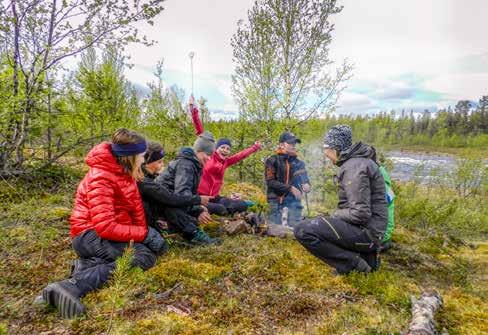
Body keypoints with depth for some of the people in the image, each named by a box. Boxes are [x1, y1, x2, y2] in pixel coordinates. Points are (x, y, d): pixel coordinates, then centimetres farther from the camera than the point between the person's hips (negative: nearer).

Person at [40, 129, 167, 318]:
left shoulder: (122, 172, 6)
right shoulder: (101, 178, -20)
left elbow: (135, 206, 5)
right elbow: (105, 227, -25)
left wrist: (142, 232, -9)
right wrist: (143, 233, -22)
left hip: (108, 234, 8)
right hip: (91, 235, -8)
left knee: (148, 254, -14)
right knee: (142, 256, -27)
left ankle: (86, 265, -8)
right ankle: (73, 286, -30)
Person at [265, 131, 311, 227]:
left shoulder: (299, 163, 12)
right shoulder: (272, 161, -1)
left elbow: (305, 179, 15)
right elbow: (270, 182, -9)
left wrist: (306, 185, -10)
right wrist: (290, 188, -15)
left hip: (294, 200, 3)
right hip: (276, 199, -3)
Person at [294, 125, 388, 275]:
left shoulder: (354, 167, -19)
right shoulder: (354, 161, 12)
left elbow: (361, 214, -24)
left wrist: (334, 216, -9)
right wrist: (335, 216, 10)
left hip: (365, 230, -10)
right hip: (364, 228, 10)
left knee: (303, 230, -22)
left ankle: (351, 262, -8)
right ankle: (365, 255, 15)